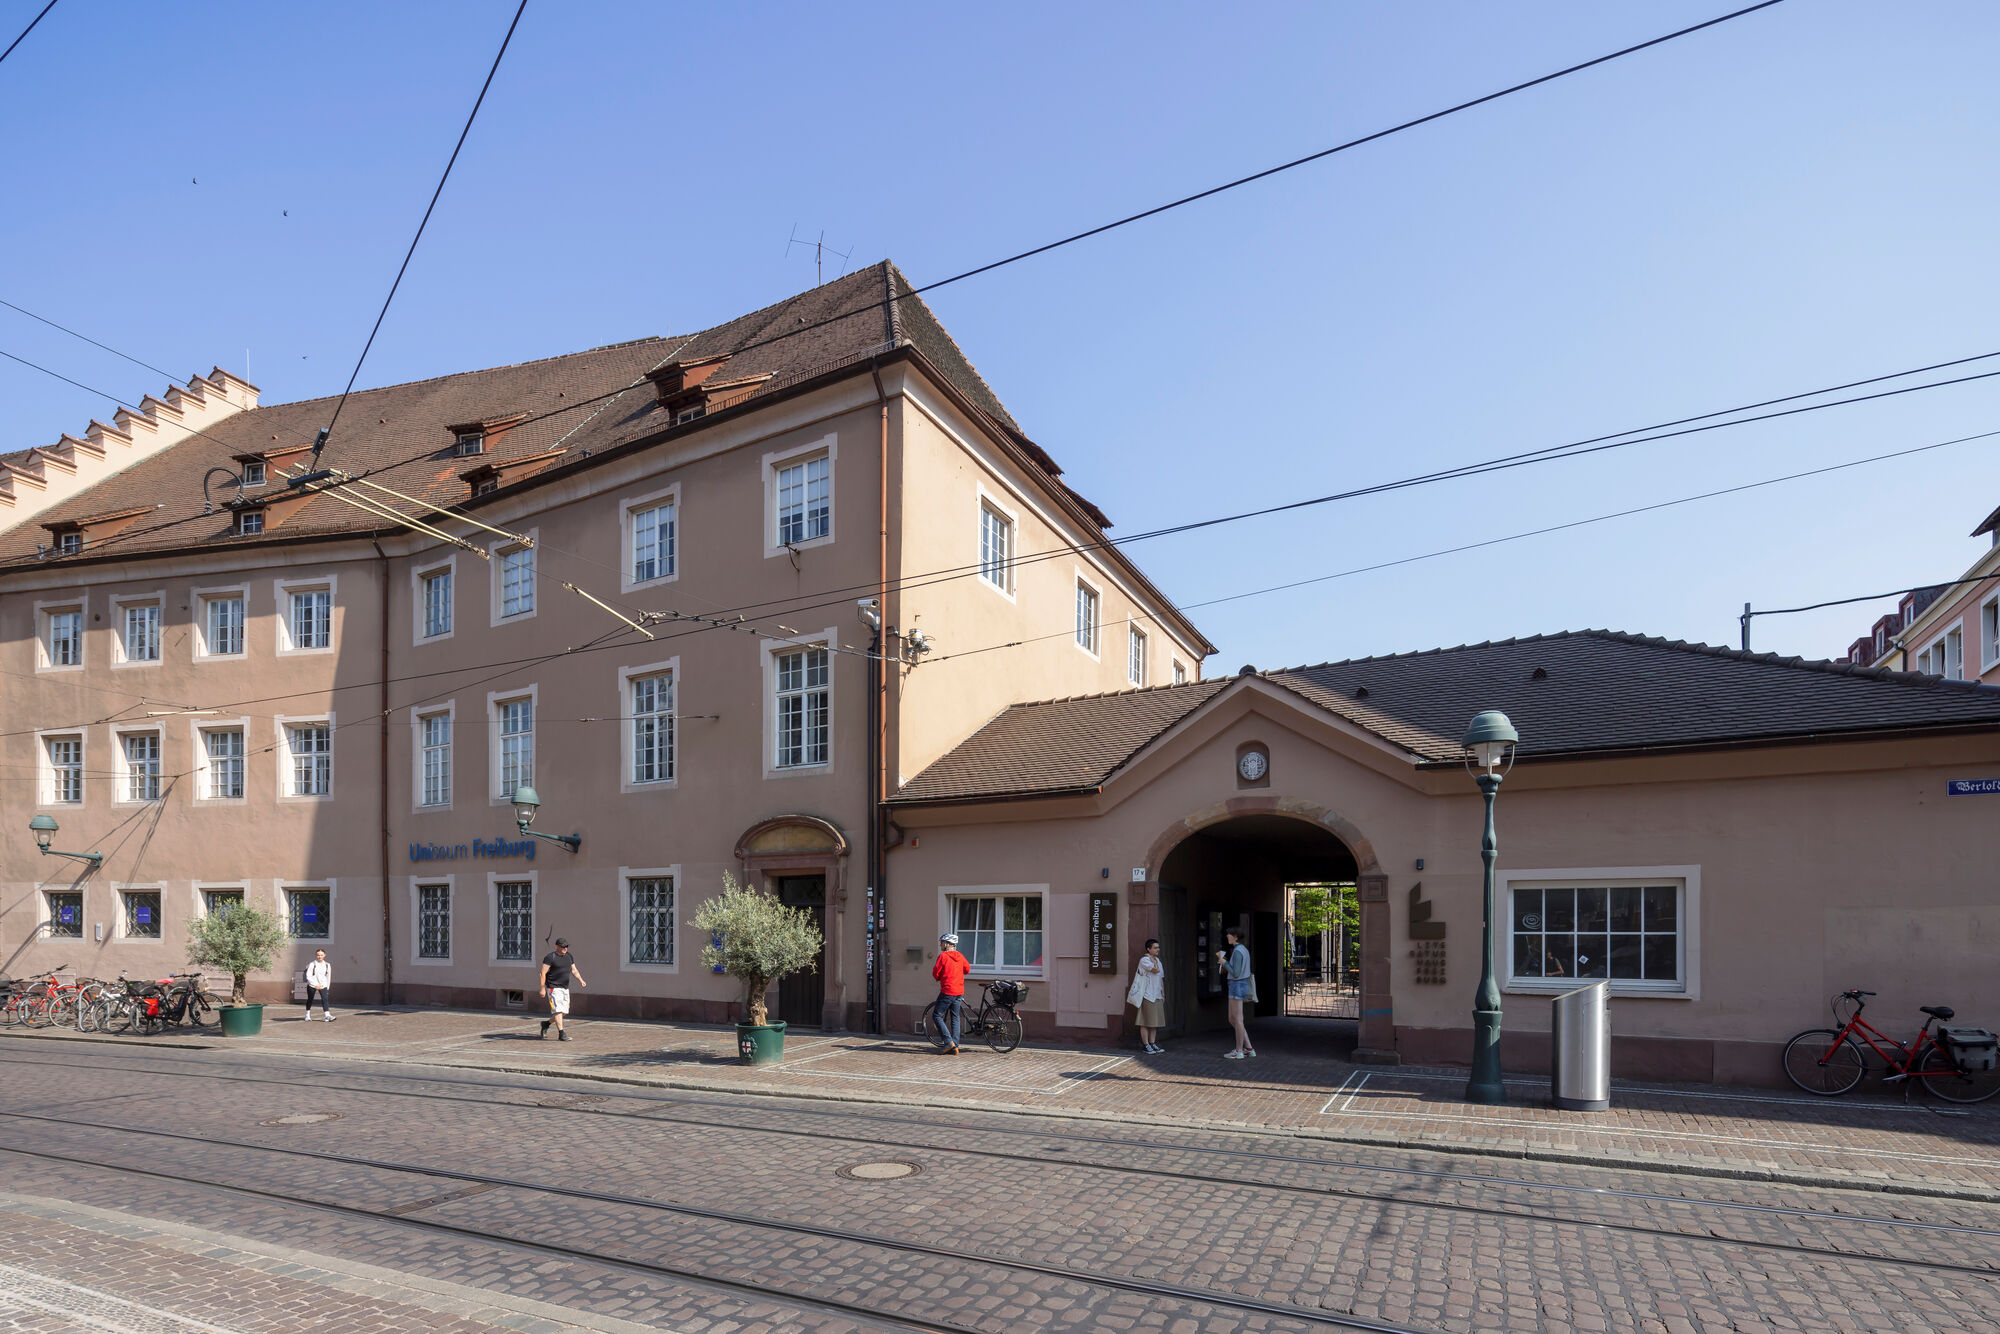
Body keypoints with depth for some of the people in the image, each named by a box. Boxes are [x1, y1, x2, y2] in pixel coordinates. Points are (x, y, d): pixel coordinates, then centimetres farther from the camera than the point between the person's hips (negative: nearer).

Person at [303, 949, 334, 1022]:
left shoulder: (327, 965, 3)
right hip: (312, 985, -1)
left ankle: (327, 1016, -22)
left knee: (324, 999, -14)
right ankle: (307, 1015, 35)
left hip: (323, 985, 1)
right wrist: (316, 985, -20)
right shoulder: (312, 965, -9)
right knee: (310, 999, 14)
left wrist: (327, 987, 14)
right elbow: (308, 976, -13)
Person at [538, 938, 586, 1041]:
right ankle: (561, 1034, -12)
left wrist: (580, 980, -2)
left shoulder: (569, 956, 12)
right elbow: (543, 973, -11)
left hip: (565, 988, 7)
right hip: (554, 988, -7)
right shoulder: (550, 957, -9)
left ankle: (546, 1023, 30)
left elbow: (574, 970, 15)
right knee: (558, 1010, -12)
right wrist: (543, 988, -17)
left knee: (564, 1011, 8)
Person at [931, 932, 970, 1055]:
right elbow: (967, 969, 19)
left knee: (938, 1016, 5)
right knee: (955, 1018, 11)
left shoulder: (943, 956, -11)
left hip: (947, 991, -6)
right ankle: (955, 1046, 8)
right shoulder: (960, 956, 7)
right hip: (959, 991, 6)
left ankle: (949, 1042, -6)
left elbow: (935, 973, -9)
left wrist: (939, 978, 12)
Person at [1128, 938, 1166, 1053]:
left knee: (1155, 1022, 9)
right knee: (1146, 1021, -4)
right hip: (1147, 995, -8)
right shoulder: (1144, 960, -10)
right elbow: (1156, 970, -24)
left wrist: (1163, 994, 18)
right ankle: (1146, 1045, -2)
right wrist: (1152, 958, -11)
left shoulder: (1157, 960, 16)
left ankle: (1152, 1043, 16)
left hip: (1157, 996, 8)